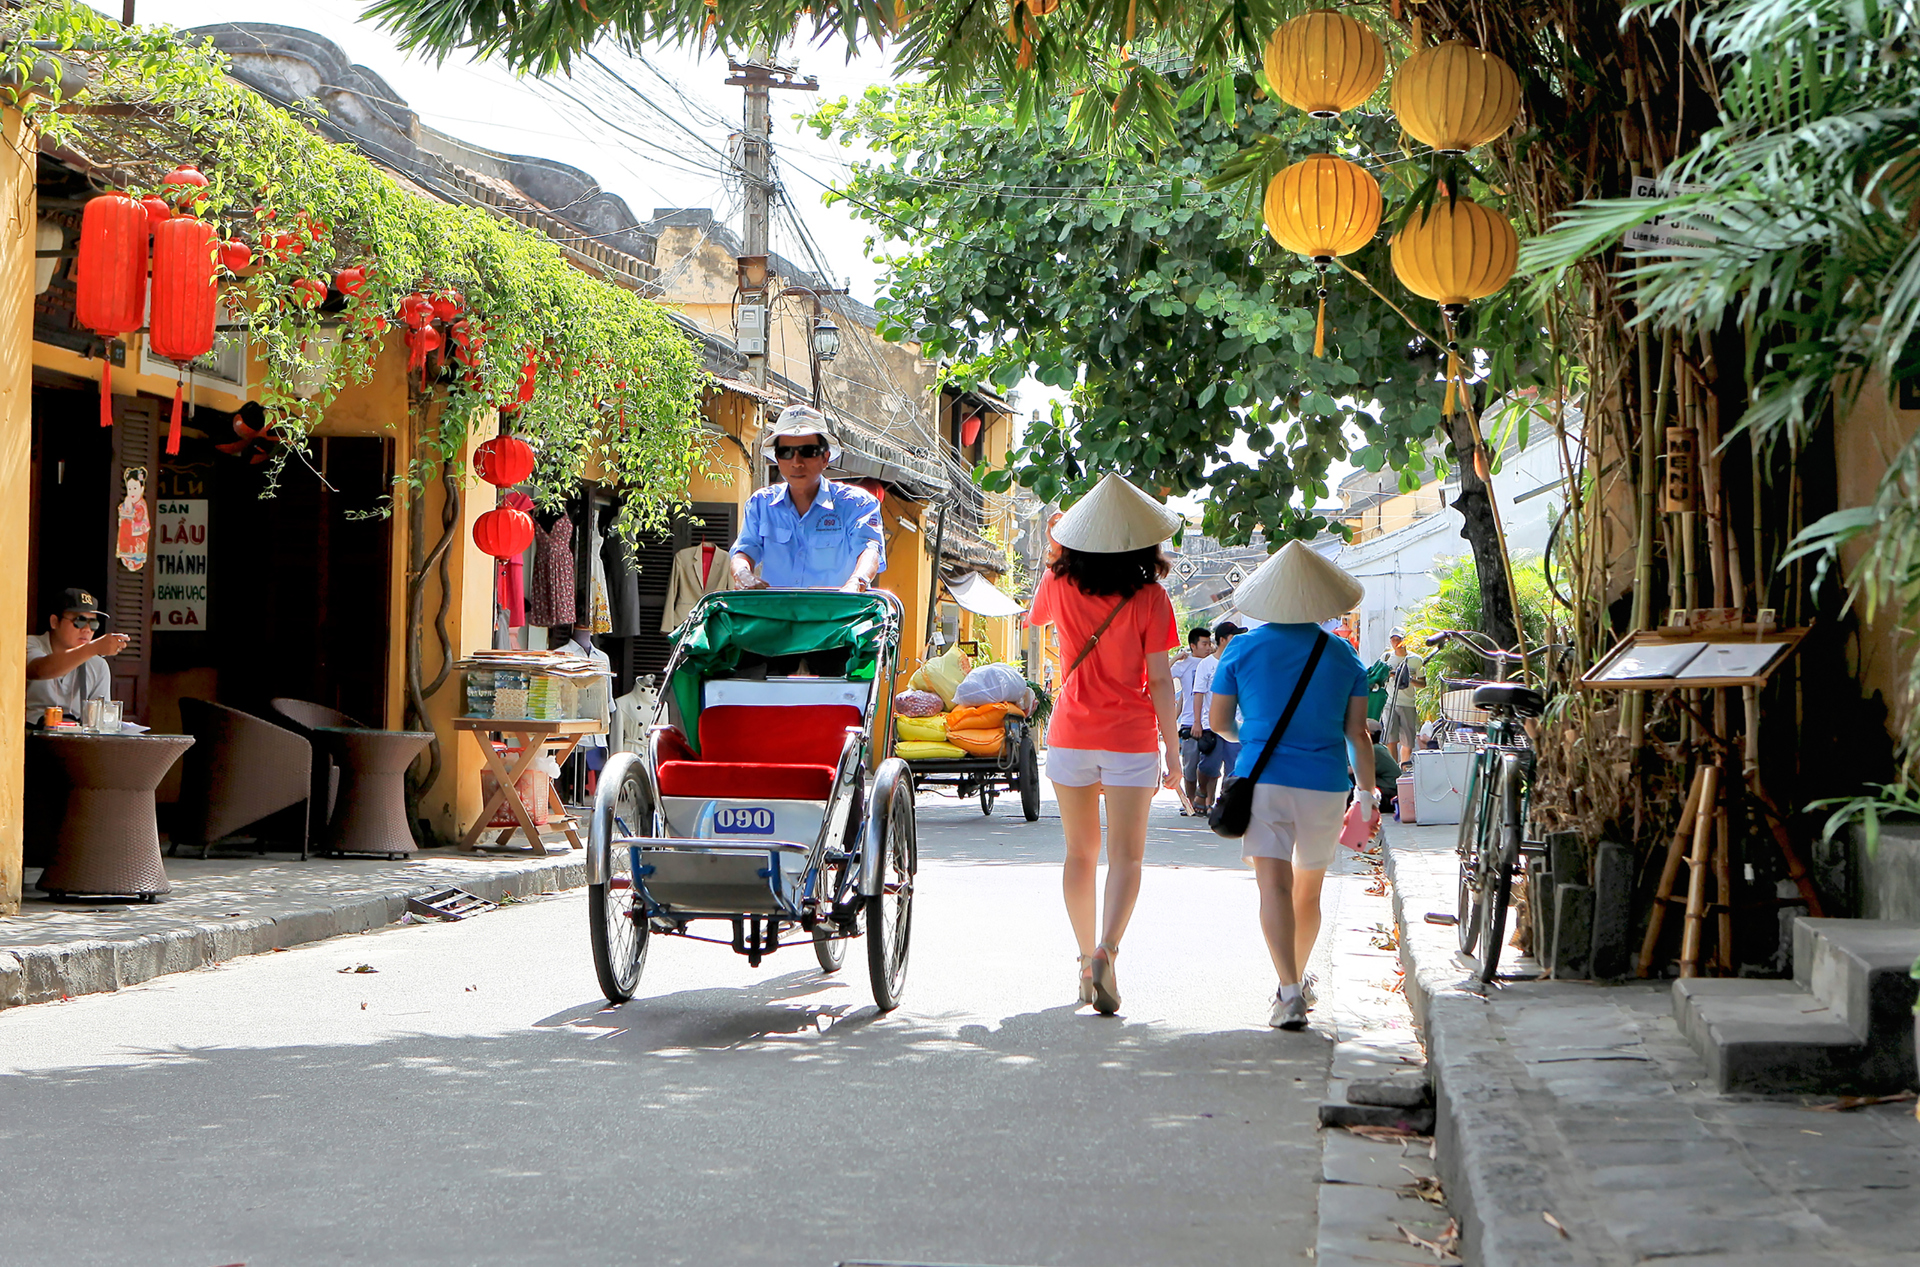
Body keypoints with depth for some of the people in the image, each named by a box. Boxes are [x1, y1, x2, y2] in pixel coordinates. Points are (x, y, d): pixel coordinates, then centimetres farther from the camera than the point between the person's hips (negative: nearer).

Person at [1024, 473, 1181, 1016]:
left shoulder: (1059, 583, -2)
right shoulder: (1149, 596, -9)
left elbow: (1032, 618, 21)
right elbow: (1159, 680, -8)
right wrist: (1172, 747, 0)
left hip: (1070, 736, 3)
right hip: (1130, 740, -3)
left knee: (1080, 853, 13)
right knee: (1125, 856, 0)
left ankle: (1086, 959, 16)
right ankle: (1105, 951, -20)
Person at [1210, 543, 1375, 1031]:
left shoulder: (1243, 650, 1)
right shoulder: (1342, 654, 3)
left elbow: (1218, 721, 7)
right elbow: (1357, 733, 2)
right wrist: (1367, 790, 11)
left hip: (1263, 779, -2)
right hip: (1325, 784, 2)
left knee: (1274, 885, -9)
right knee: (1309, 890, 18)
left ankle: (1290, 992, -24)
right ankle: (1297, 983, 35)